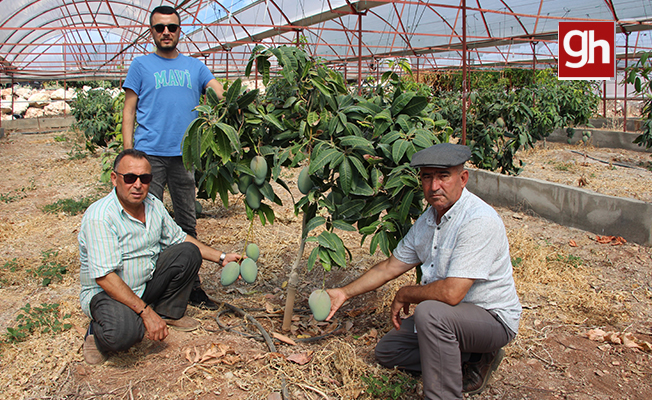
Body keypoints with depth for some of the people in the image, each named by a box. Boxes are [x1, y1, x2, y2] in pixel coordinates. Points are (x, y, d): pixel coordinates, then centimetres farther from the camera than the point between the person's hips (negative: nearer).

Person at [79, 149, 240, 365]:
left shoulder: (154, 205, -3)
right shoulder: (99, 216, -26)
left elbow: (179, 238, 12)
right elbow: (104, 276, -30)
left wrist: (221, 257, 5)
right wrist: (146, 312, -31)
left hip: (146, 285, 7)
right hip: (105, 292, -7)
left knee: (188, 253, -7)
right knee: (123, 332, -37)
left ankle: (169, 312, 10)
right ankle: (98, 334, 1)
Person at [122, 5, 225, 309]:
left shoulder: (194, 66, 15)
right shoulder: (141, 65, 8)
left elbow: (220, 92, 2)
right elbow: (129, 111, 6)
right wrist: (128, 153, -5)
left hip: (184, 155, 3)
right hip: (149, 154, -2)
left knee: (187, 223, 8)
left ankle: (192, 285, 17)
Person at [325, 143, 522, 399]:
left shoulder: (479, 221, -27)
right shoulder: (428, 219, 0)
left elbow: (451, 292, -34)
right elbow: (391, 266, 11)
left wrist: (404, 295, -16)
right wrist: (345, 292, 7)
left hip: (493, 318, -9)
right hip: (448, 317, 9)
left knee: (430, 312, -36)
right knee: (386, 352, 10)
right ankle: (473, 361, 9)